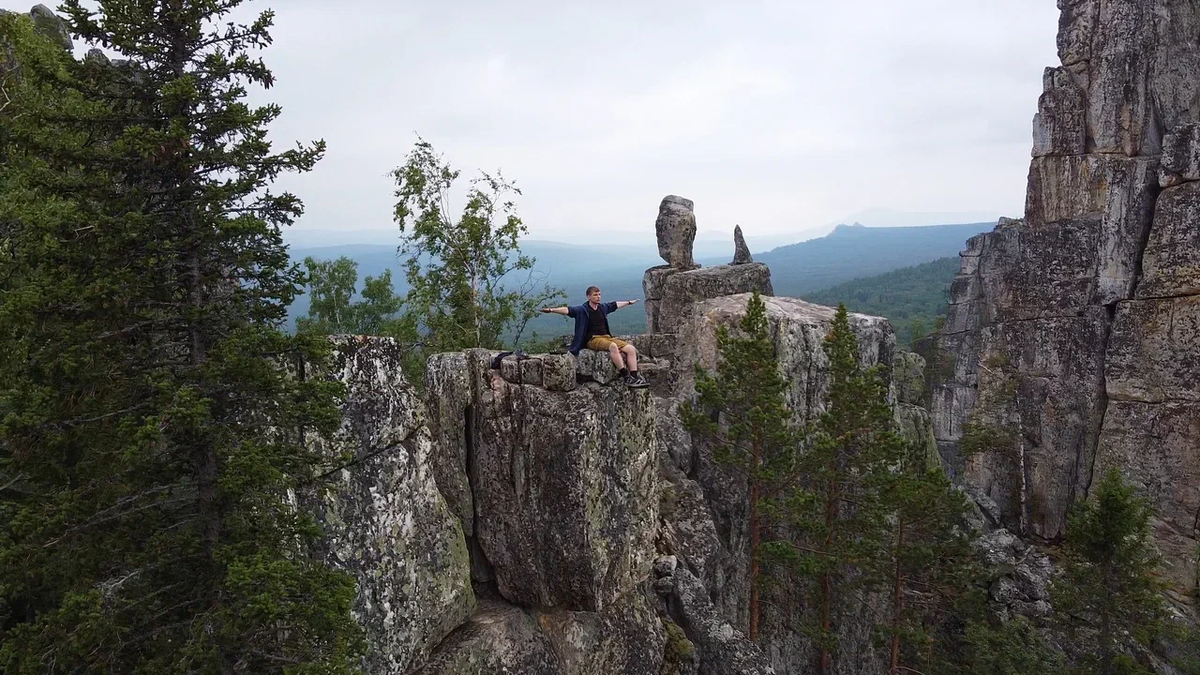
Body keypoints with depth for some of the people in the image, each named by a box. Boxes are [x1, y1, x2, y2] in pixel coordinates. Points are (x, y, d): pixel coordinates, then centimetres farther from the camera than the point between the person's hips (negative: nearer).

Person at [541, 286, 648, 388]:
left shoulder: (603, 307, 15)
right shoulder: (582, 310, -4)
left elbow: (616, 304, 32)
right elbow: (567, 310, -18)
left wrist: (629, 302, 45)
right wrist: (551, 310, -34)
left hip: (607, 337, 7)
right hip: (592, 340, -7)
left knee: (631, 349, -11)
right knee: (613, 346, -36)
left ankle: (634, 377, -18)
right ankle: (626, 378, -34)